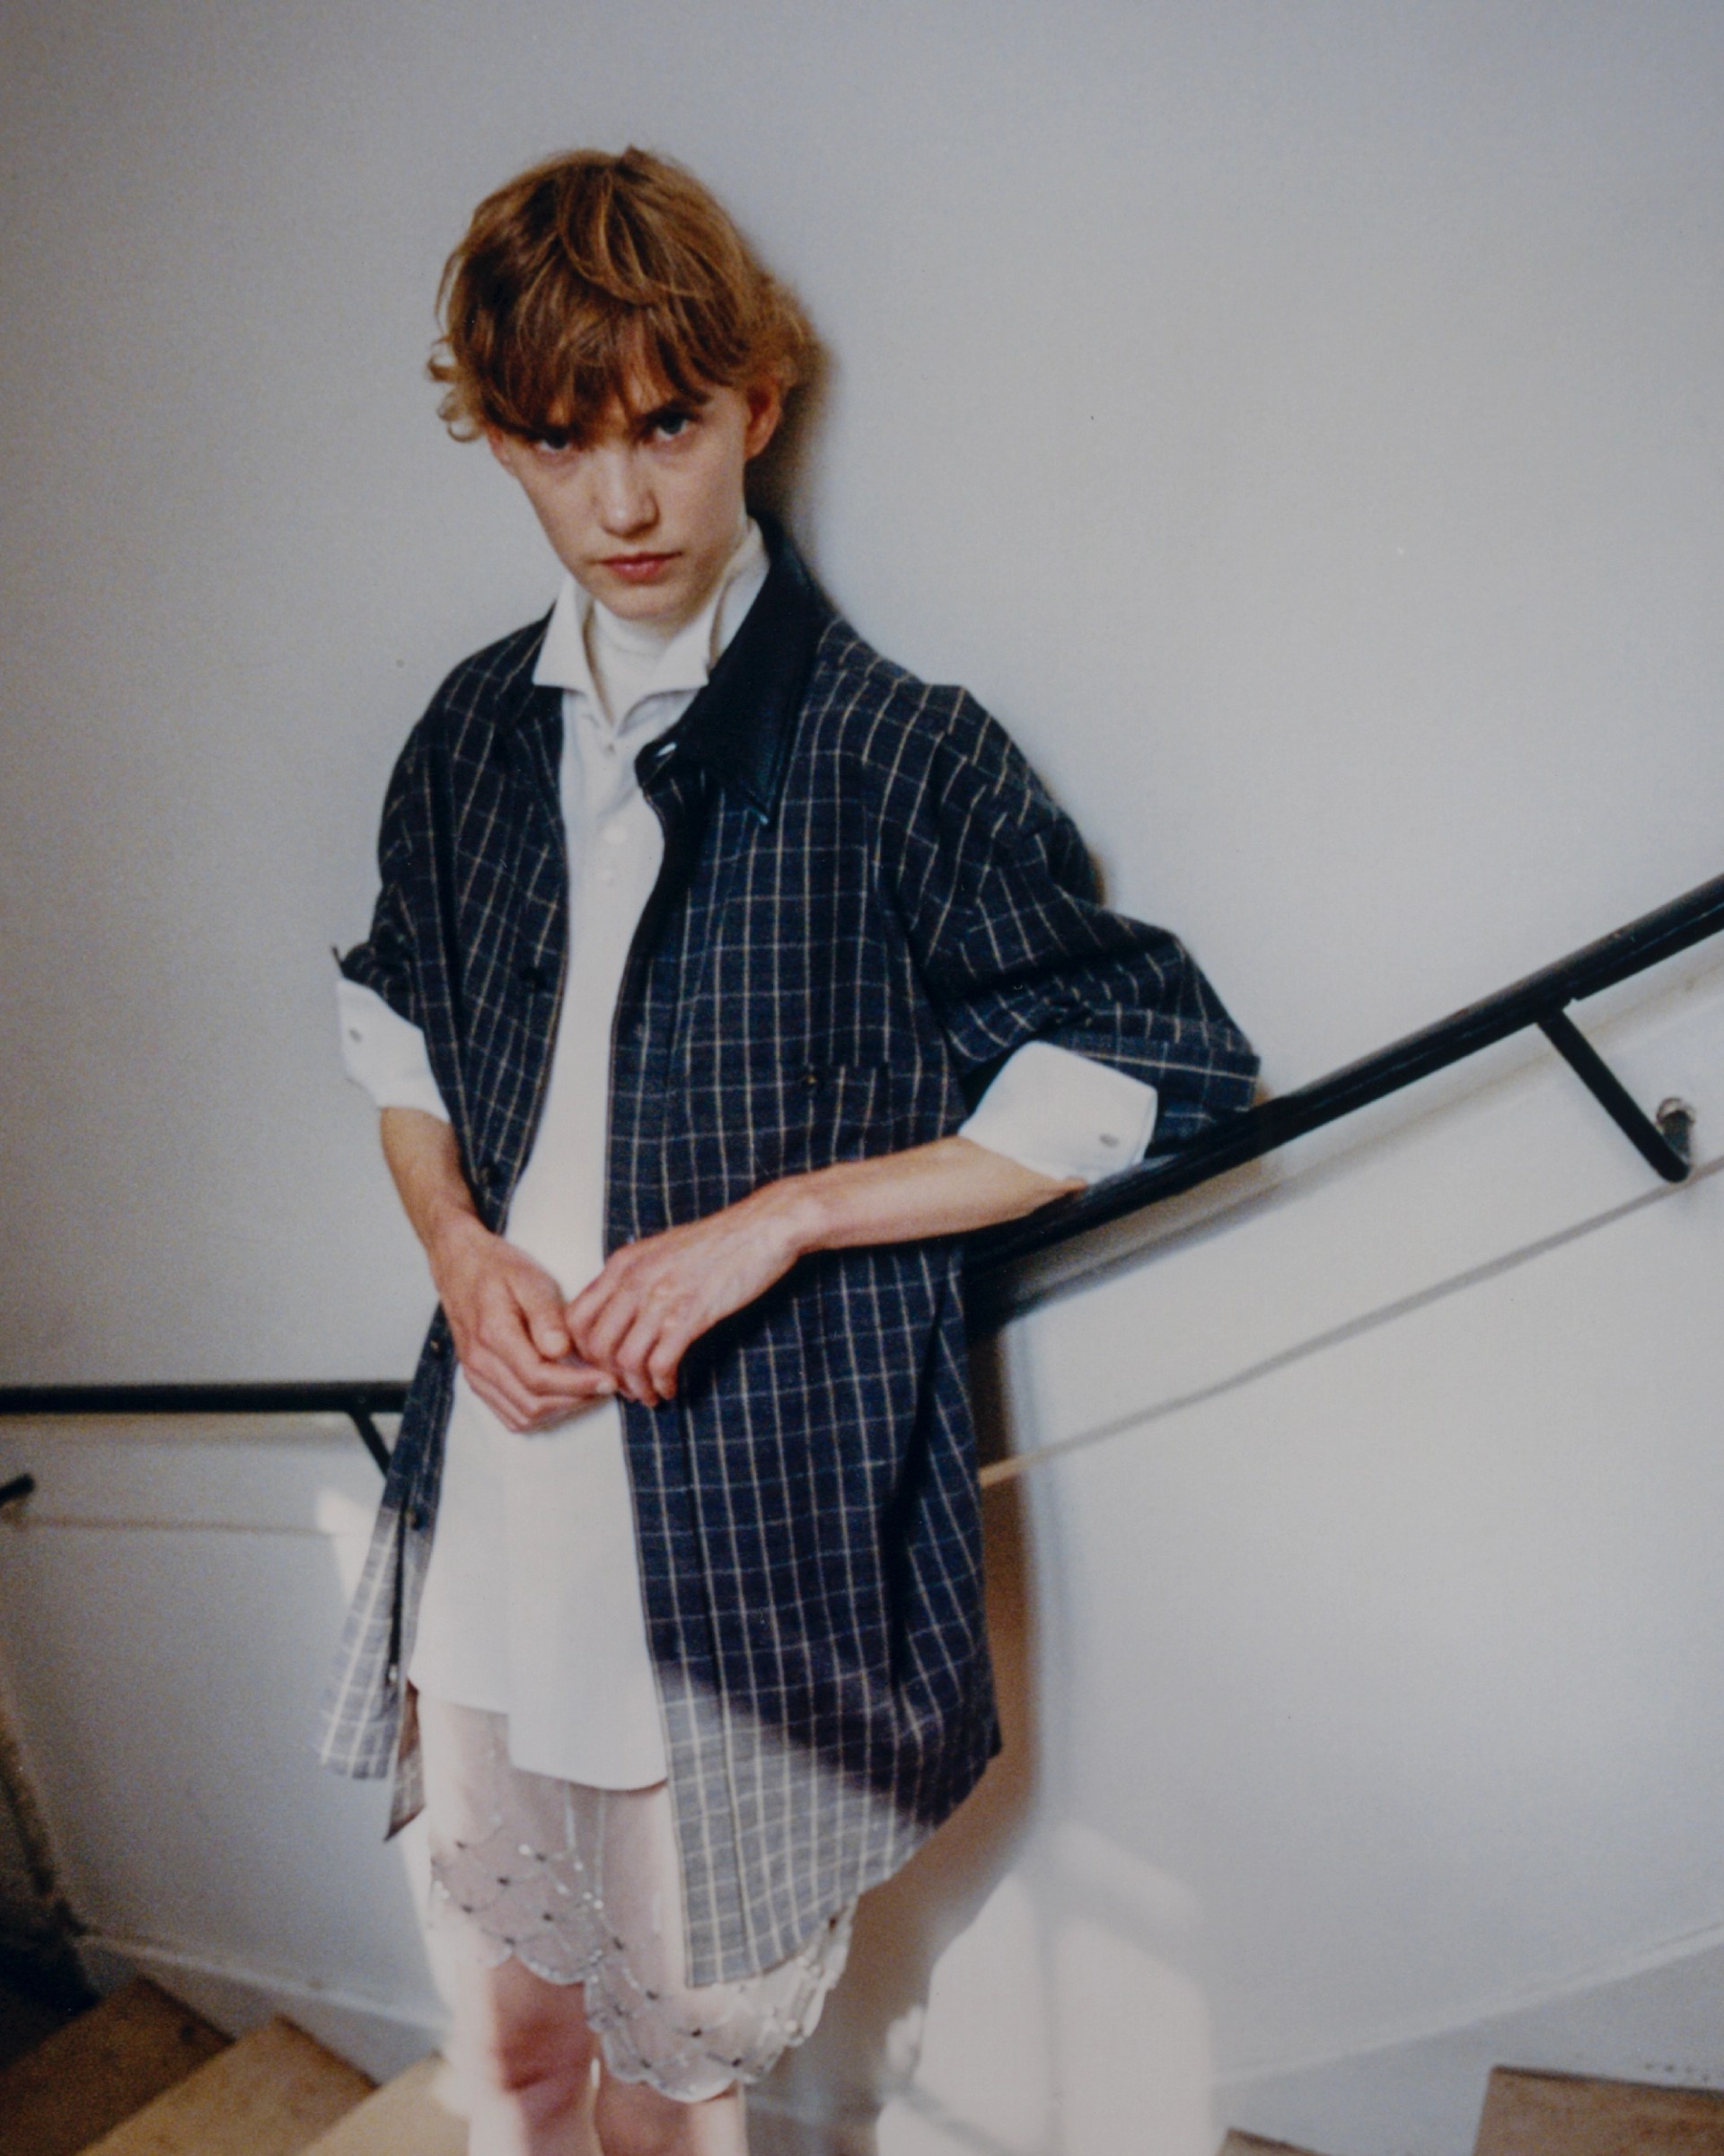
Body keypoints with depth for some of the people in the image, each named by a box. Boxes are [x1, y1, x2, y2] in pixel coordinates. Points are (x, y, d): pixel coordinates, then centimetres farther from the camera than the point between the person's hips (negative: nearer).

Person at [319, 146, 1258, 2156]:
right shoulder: (472, 734, 5)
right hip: (487, 1518, 5)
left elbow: (1153, 1070, -9)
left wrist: (781, 1214, -16)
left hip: (757, 1548, -4)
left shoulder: (895, 751, -11)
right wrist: (457, 1243, -2)